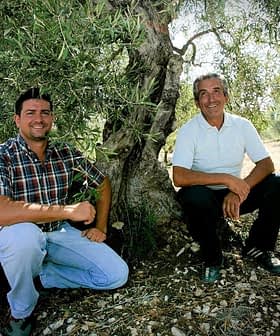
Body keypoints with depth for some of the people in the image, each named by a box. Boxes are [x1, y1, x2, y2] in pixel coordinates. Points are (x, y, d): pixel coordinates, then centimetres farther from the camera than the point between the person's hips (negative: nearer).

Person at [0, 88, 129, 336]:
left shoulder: (67, 153, -4)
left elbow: (103, 184, 9)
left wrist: (100, 226, 2)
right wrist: (68, 211, -31)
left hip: (60, 233, 4)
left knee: (117, 274, -8)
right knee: (23, 232, -39)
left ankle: (40, 275, 5)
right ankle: (22, 313, -10)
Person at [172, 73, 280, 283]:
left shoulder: (242, 125, -1)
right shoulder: (189, 130, -11)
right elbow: (179, 177, -23)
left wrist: (240, 191, -24)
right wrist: (226, 179, -27)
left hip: (235, 197, 3)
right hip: (206, 198, -3)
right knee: (193, 195, -37)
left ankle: (258, 247, 5)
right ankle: (212, 257, -7)